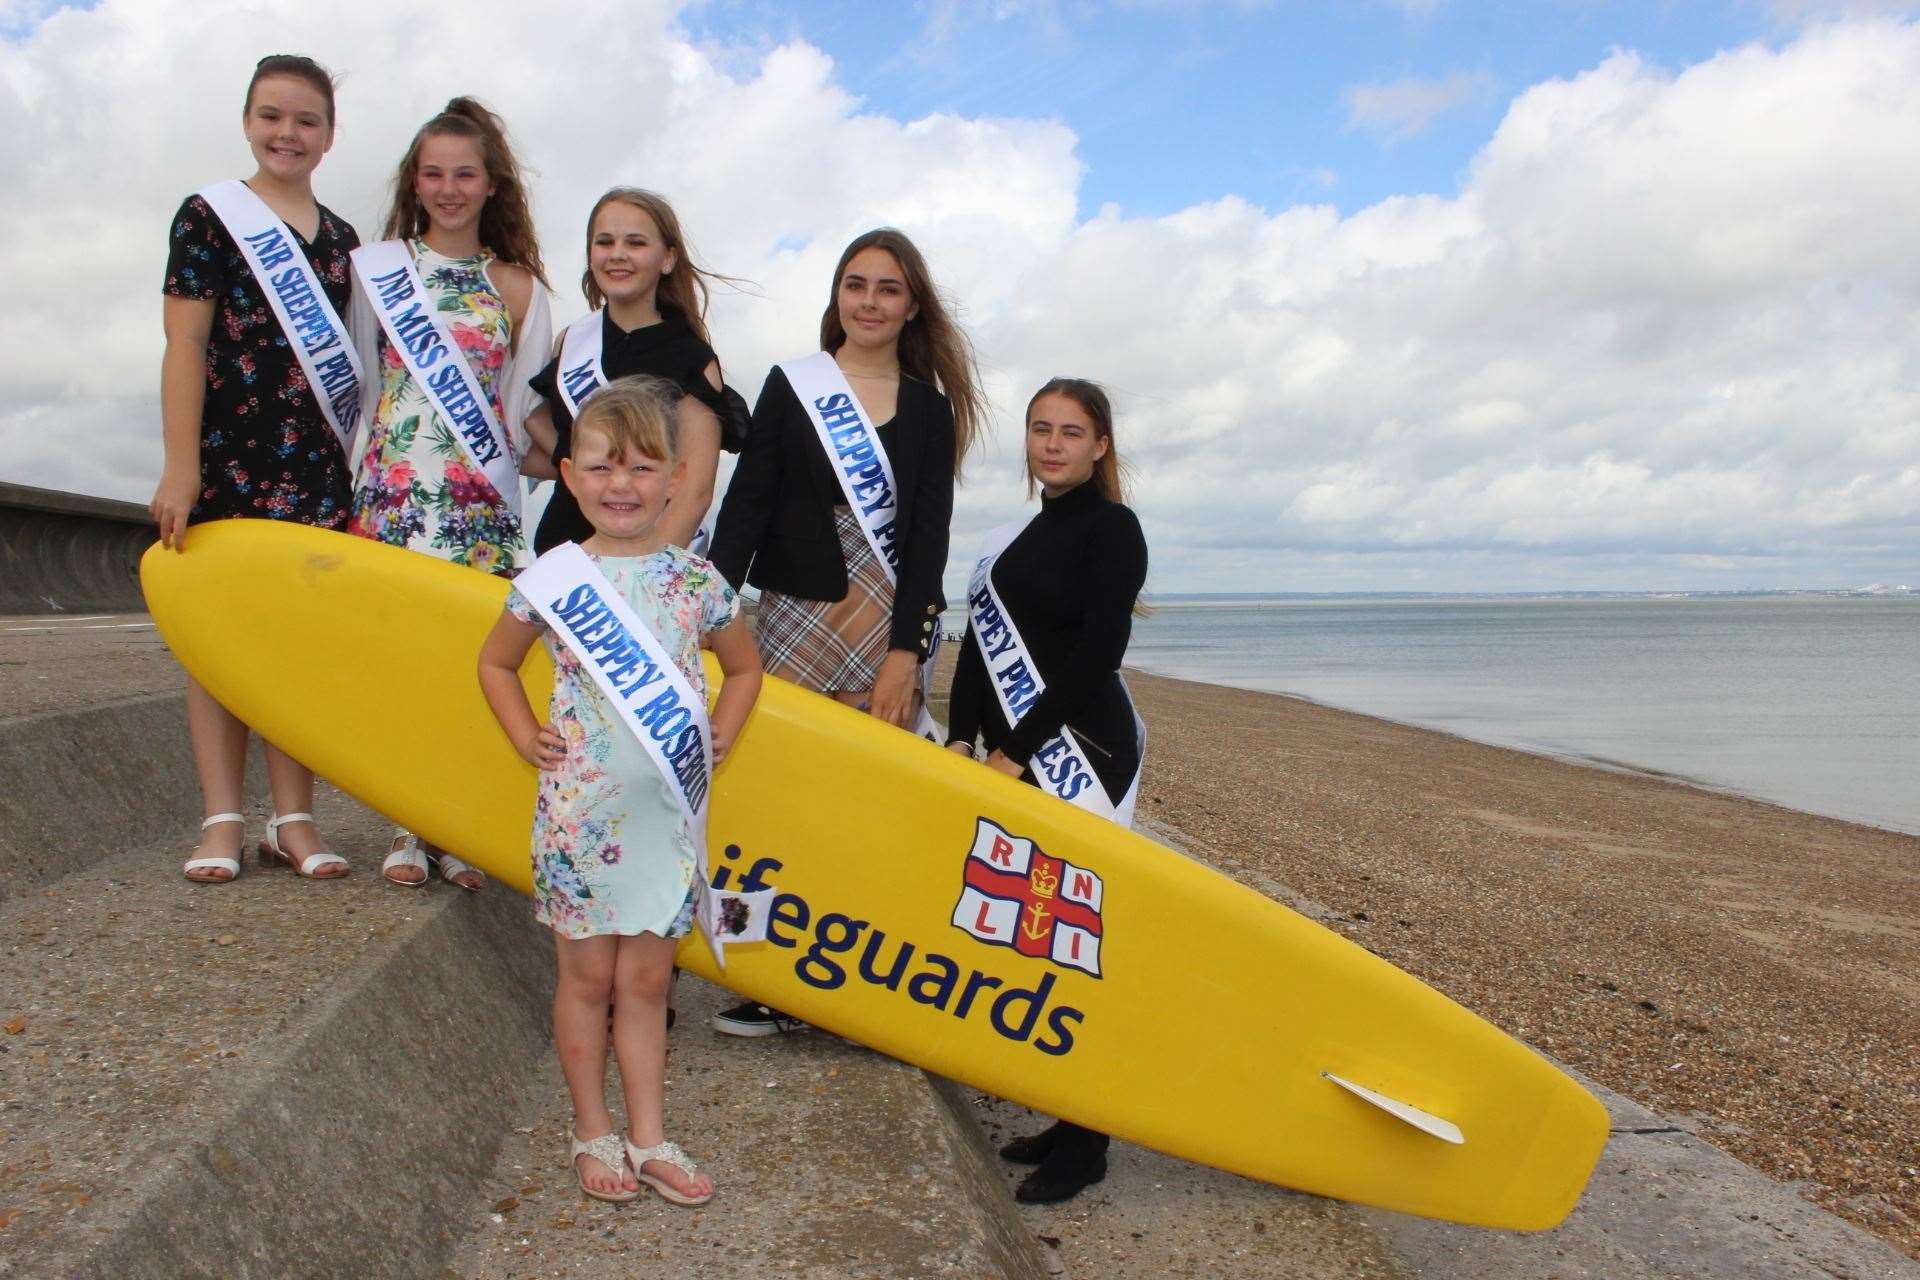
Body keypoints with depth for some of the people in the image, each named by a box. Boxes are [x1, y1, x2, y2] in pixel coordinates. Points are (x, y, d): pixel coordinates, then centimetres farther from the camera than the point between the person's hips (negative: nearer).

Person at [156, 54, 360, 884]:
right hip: (226, 454, -4)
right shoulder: (210, 215, 2)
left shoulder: (339, 239, 16)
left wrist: (359, 466, 12)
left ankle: (293, 820, 8)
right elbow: (184, 344, -5)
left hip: (314, 462, 4)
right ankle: (222, 821, 6)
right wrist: (179, 466, -12)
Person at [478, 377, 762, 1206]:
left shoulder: (696, 582, 1)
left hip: (668, 808, 2)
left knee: (646, 980, 11)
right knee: (587, 976, 9)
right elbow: (496, 663, 13)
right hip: (579, 806, -1)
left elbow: (743, 668, 17)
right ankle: (592, 1131, 25)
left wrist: (720, 735, 3)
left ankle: (648, 1138, 22)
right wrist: (527, 737, 0)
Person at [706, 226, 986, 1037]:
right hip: (796, 616, 0)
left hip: (893, 627, 0)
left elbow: (928, 533, 2)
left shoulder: (931, 408, 8)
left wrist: (906, 651, -7)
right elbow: (745, 504, 2)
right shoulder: (790, 386, 8)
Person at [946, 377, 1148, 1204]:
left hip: (1080, 755, -8)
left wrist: (1017, 750, -16)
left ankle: (1086, 1143, 2)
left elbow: (1097, 654, -15)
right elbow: (979, 646, 14)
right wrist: (963, 738, 1)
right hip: (1012, 761, 8)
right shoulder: (1016, 539, 18)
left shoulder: (1112, 528, -5)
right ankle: (1068, 1119, 20)